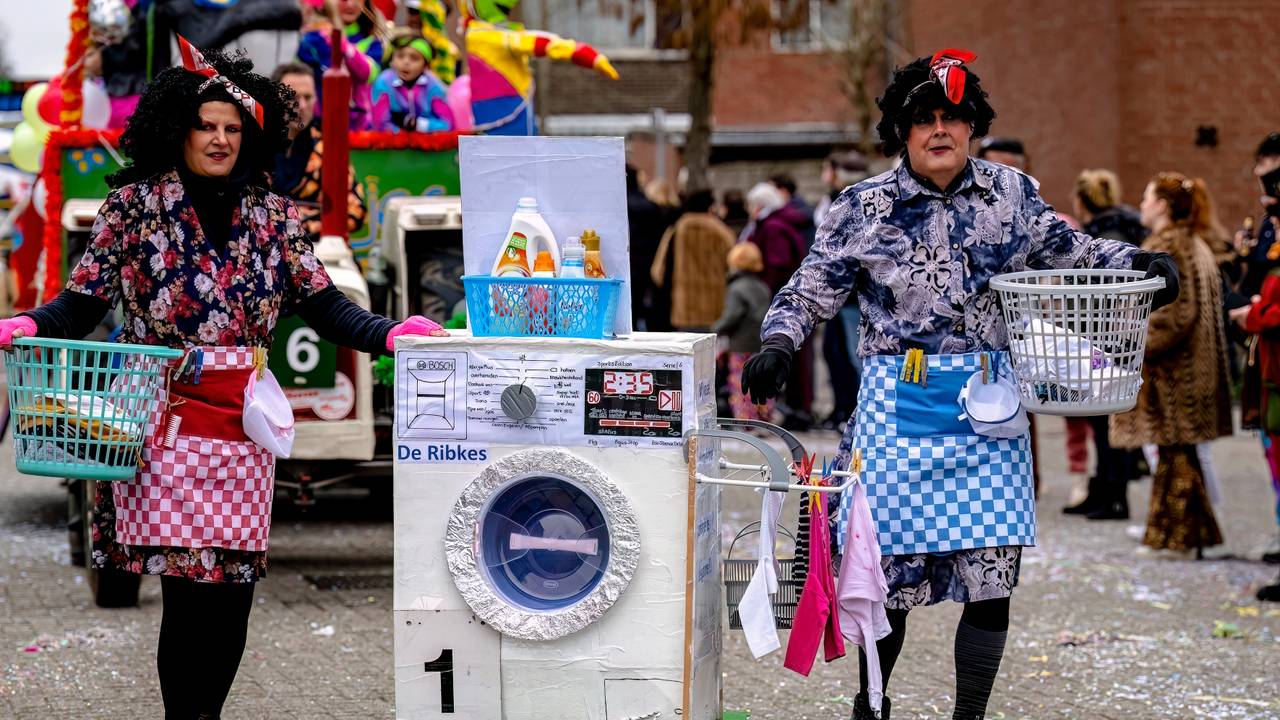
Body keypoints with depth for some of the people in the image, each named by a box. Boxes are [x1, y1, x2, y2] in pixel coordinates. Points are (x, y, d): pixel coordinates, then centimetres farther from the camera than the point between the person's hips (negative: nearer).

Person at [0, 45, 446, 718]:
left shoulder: (272, 216, 12)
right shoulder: (134, 205, 5)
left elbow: (323, 306, 7)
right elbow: (83, 302, 1)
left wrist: (389, 333, -11)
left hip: (244, 427, 3)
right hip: (163, 421, -3)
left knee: (234, 591, 1)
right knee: (190, 589, -10)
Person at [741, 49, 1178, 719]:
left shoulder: (1009, 193, 7)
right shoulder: (865, 206, 1)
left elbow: (1065, 248, 20)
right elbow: (811, 288, 5)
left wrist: (1135, 262, 6)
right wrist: (777, 344, -11)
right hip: (899, 407, -2)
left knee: (991, 575, -4)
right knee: (893, 568, 1)